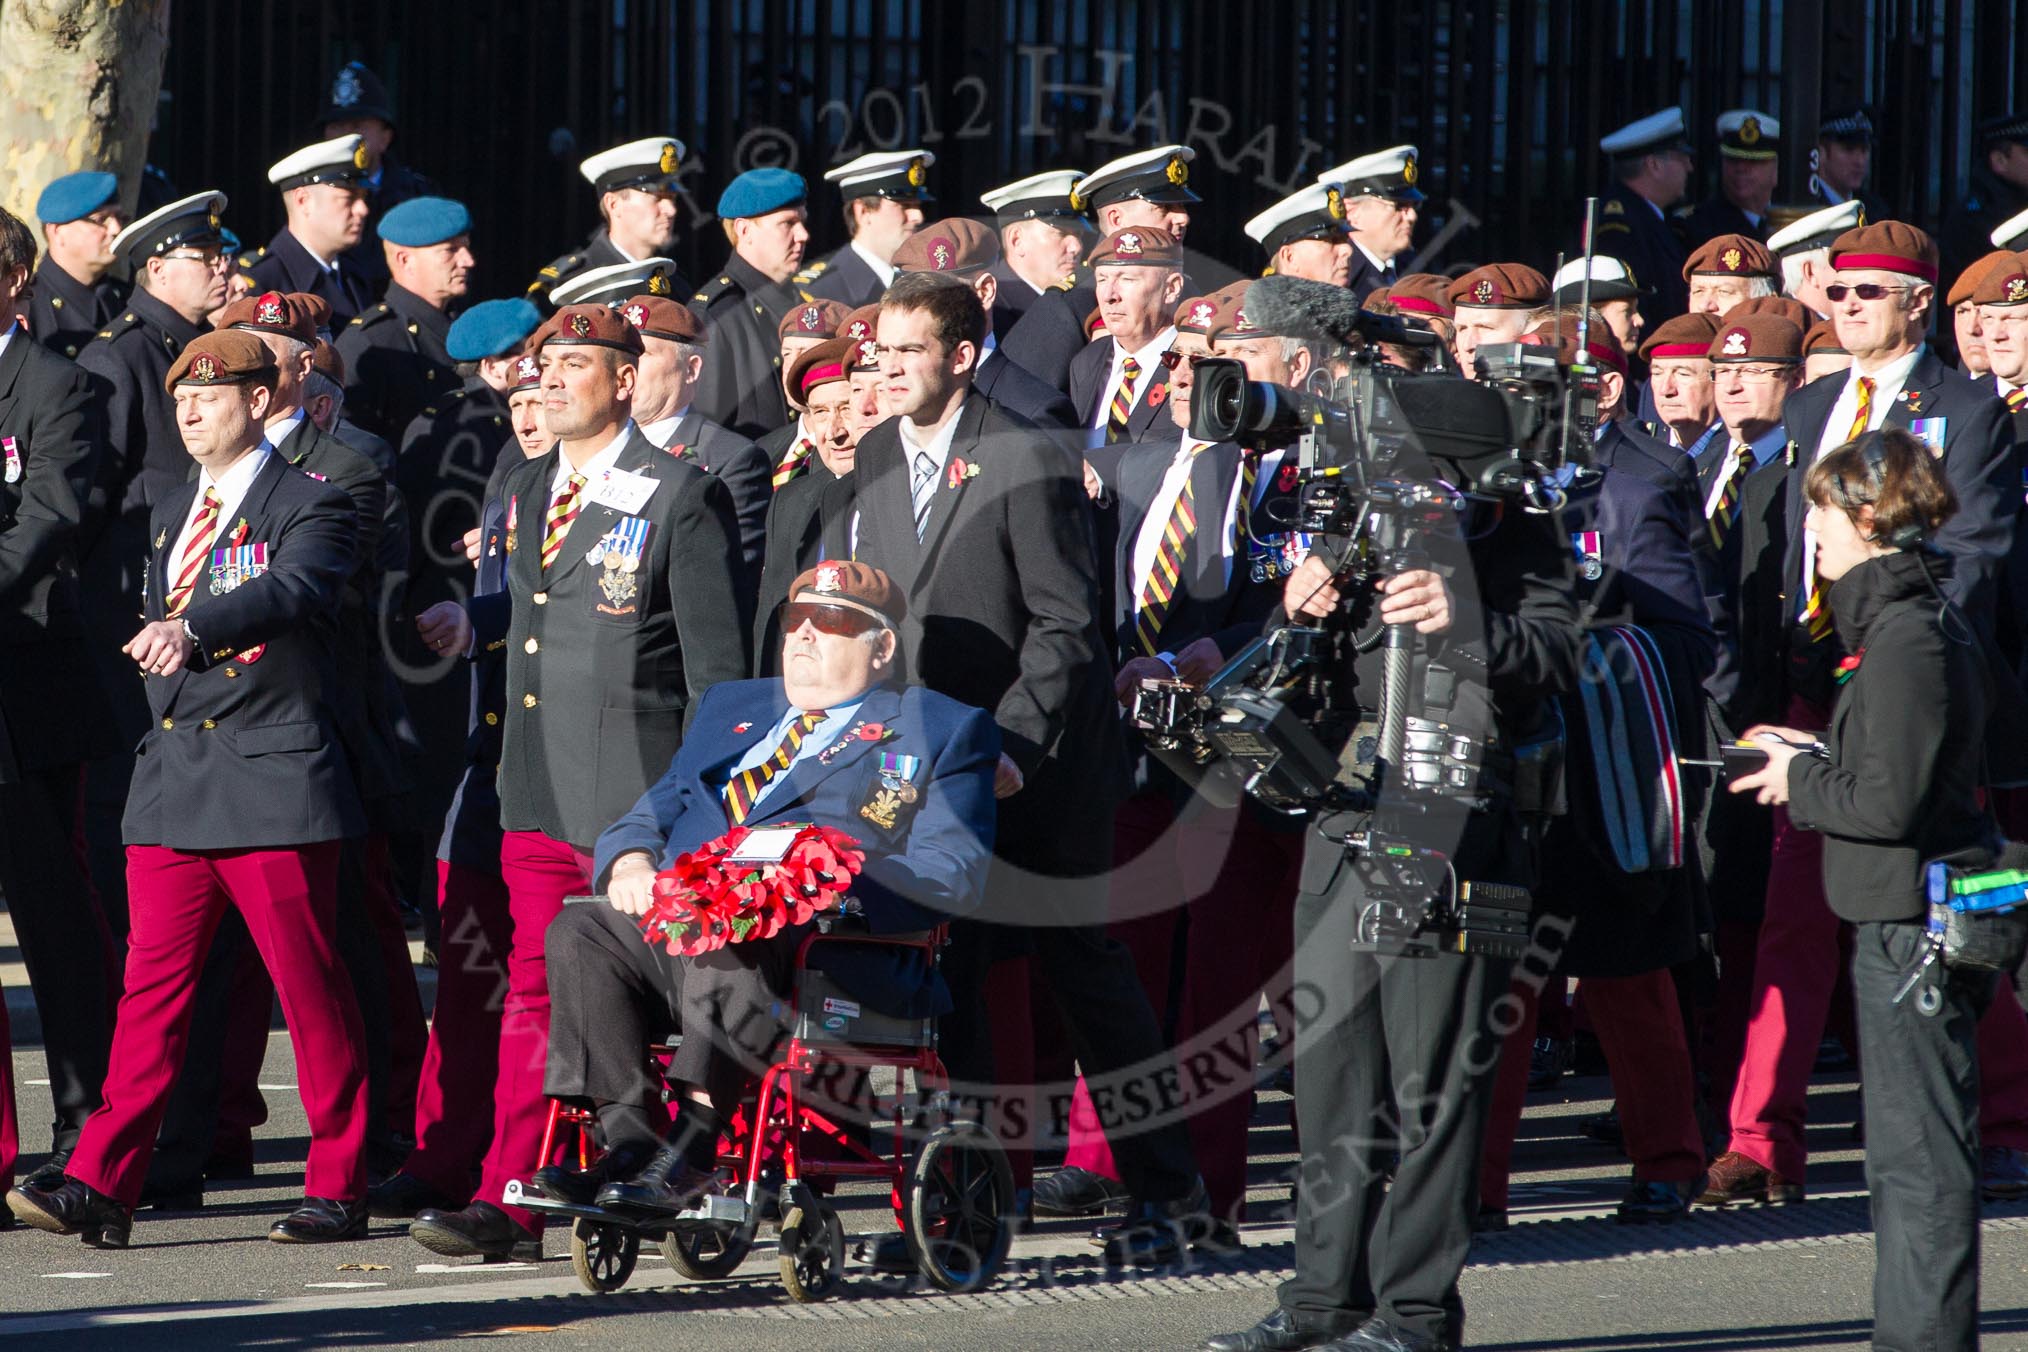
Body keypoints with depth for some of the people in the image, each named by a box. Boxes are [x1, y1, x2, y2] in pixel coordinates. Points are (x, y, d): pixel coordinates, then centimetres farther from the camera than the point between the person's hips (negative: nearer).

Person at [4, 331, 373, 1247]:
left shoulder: (308, 504, -4)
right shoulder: (171, 514, 20)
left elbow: (295, 588, -24)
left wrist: (191, 629, -39)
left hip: (273, 779, -6)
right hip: (173, 778, 6)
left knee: (310, 989, -1)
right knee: (153, 981, -1)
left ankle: (338, 1188, 6)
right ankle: (99, 1187, -8)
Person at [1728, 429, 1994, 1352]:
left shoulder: (1907, 636, -18)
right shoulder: (1916, 618, 12)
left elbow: (1889, 801, -23)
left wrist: (1800, 780, -8)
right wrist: (1817, 758, 11)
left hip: (1912, 927, -10)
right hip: (1903, 917, 10)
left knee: (1921, 1161, -6)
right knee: (1908, 1155, 16)